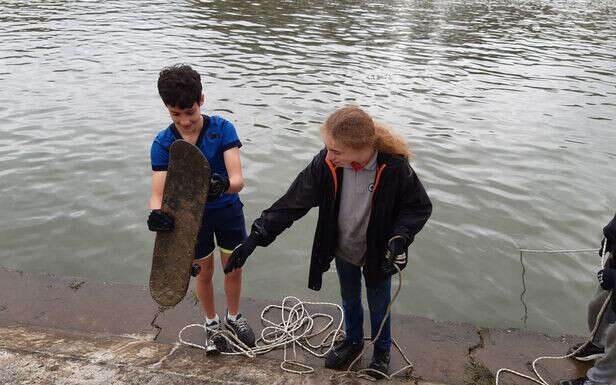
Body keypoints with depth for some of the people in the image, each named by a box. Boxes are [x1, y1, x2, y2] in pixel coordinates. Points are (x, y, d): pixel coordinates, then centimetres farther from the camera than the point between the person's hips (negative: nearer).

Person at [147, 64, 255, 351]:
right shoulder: (163, 143, -16)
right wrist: (157, 214, -46)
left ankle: (233, 317, 44)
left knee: (234, 268, 15)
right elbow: (158, 193, -23)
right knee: (204, 273, 17)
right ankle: (211, 322, 44)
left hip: (228, 210, 0)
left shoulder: (223, 129, -19)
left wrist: (223, 185, -52)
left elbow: (238, 179, -28)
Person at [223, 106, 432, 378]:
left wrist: (399, 238, -32)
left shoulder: (394, 168, -32)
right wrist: (256, 237, -25)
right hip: (343, 249, 3)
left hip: (377, 253, -3)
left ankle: (382, 351, 50)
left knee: (378, 302, 21)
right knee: (349, 298, 27)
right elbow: (294, 201, -21)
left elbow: (420, 207, -16)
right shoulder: (326, 163, -26)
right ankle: (353, 341, 56)